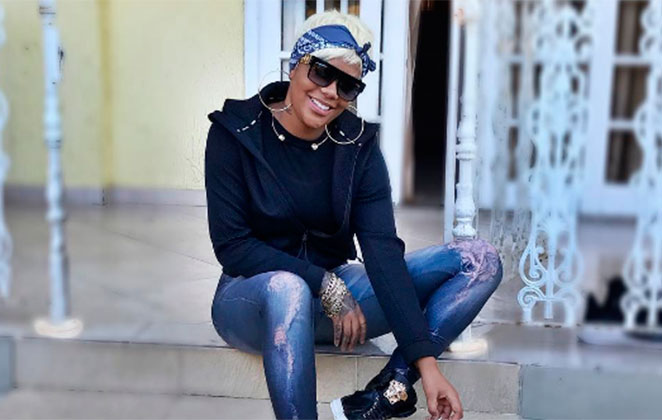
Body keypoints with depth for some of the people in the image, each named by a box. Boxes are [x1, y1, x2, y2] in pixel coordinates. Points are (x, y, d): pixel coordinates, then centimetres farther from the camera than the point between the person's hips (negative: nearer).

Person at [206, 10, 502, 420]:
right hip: (255, 298, -3)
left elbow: (383, 252, -14)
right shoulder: (235, 133, -11)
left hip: (335, 290, 4)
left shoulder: (358, 146, -6)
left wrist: (425, 359, -22)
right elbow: (232, 247, -13)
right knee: (288, 287, -42)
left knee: (480, 259, -11)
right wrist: (326, 285, -21)